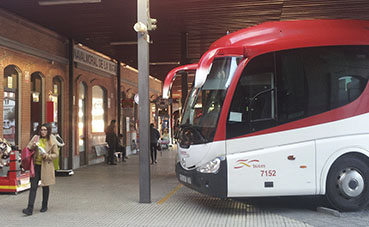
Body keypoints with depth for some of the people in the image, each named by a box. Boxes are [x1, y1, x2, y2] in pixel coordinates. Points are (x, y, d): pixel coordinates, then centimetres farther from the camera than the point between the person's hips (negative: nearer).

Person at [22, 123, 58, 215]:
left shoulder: (52, 141, -3)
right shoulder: (36, 137, 4)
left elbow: (56, 154, 0)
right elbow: (27, 148, 7)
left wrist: (47, 156, -18)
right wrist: (33, 146, -14)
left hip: (46, 166, -2)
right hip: (36, 165, 2)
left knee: (45, 186, 10)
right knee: (33, 186, -4)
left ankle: (44, 206, 26)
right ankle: (30, 208, -5)